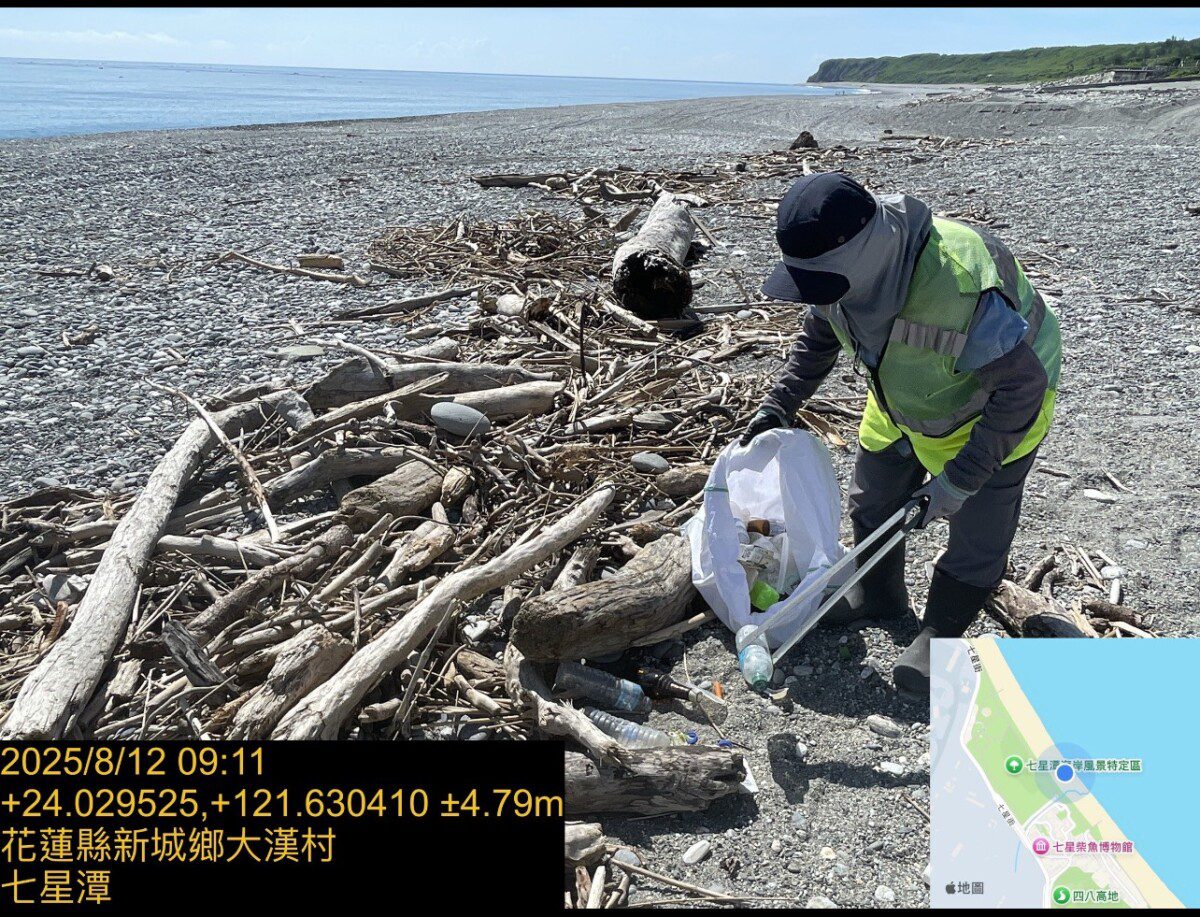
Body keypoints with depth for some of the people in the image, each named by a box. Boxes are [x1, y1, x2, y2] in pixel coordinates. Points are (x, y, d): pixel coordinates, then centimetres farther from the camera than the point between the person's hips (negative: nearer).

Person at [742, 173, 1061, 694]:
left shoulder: (958, 282, -44)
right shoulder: (846, 267, -22)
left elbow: (1022, 385, -34)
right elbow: (818, 336, 1)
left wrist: (960, 478, -33)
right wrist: (779, 406, -2)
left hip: (997, 405, -6)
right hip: (900, 404, 7)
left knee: (977, 531, -1)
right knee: (873, 500, 16)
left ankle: (939, 638, 21)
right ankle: (878, 597, 40)